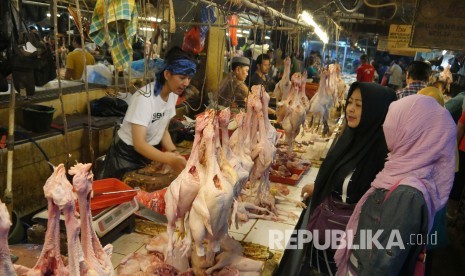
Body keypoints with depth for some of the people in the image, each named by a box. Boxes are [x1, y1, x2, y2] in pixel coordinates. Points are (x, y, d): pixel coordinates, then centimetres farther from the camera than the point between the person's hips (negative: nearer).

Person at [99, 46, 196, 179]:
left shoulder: (173, 95, -8)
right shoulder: (145, 98, -29)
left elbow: (163, 130, 4)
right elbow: (139, 144, -33)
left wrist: (175, 154, -11)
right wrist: (171, 160, -44)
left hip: (148, 153, 7)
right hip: (126, 156, -7)